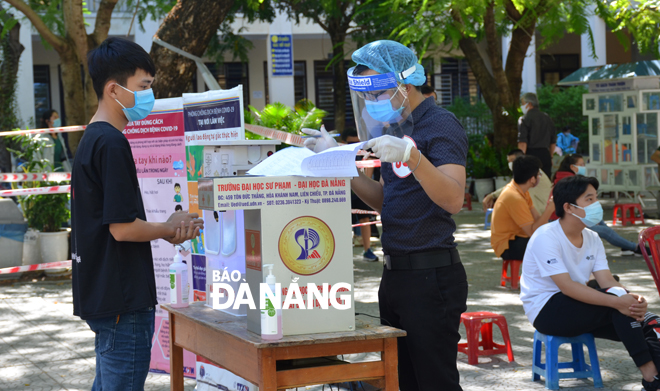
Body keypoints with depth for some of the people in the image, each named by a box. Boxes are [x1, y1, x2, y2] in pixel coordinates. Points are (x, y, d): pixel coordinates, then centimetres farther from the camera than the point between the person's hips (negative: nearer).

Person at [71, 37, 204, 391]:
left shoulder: (91, 139, 14)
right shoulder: (112, 143, -18)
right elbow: (123, 228, -21)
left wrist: (167, 229, 7)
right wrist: (168, 229, -4)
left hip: (100, 295, 10)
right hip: (122, 302, -10)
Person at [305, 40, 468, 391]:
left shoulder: (441, 125, -11)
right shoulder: (395, 128, 16)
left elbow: (453, 200, -23)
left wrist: (411, 157, -35)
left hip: (431, 275, -9)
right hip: (395, 274, 9)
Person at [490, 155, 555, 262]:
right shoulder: (515, 198, -26)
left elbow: (536, 217, 2)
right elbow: (532, 231, -26)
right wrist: (550, 208, -29)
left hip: (516, 237, 10)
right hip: (507, 245, -10)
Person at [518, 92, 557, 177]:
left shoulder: (524, 118, -5)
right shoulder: (547, 118, 15)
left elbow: (522, 142, -13)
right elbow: (553, 141, 18)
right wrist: (550, 157, 26)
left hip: (531, 152, -6)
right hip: (545, 154, 6)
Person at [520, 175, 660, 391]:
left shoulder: (592, 239, 6)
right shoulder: (546, 237, -18)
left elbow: (607, 280, -6)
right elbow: (567, 287, -28)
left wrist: (632, 299, -29)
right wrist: (617, 301, -36)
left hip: (575, 308, 7)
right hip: (546, 311, -7)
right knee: (617, 302, -26)